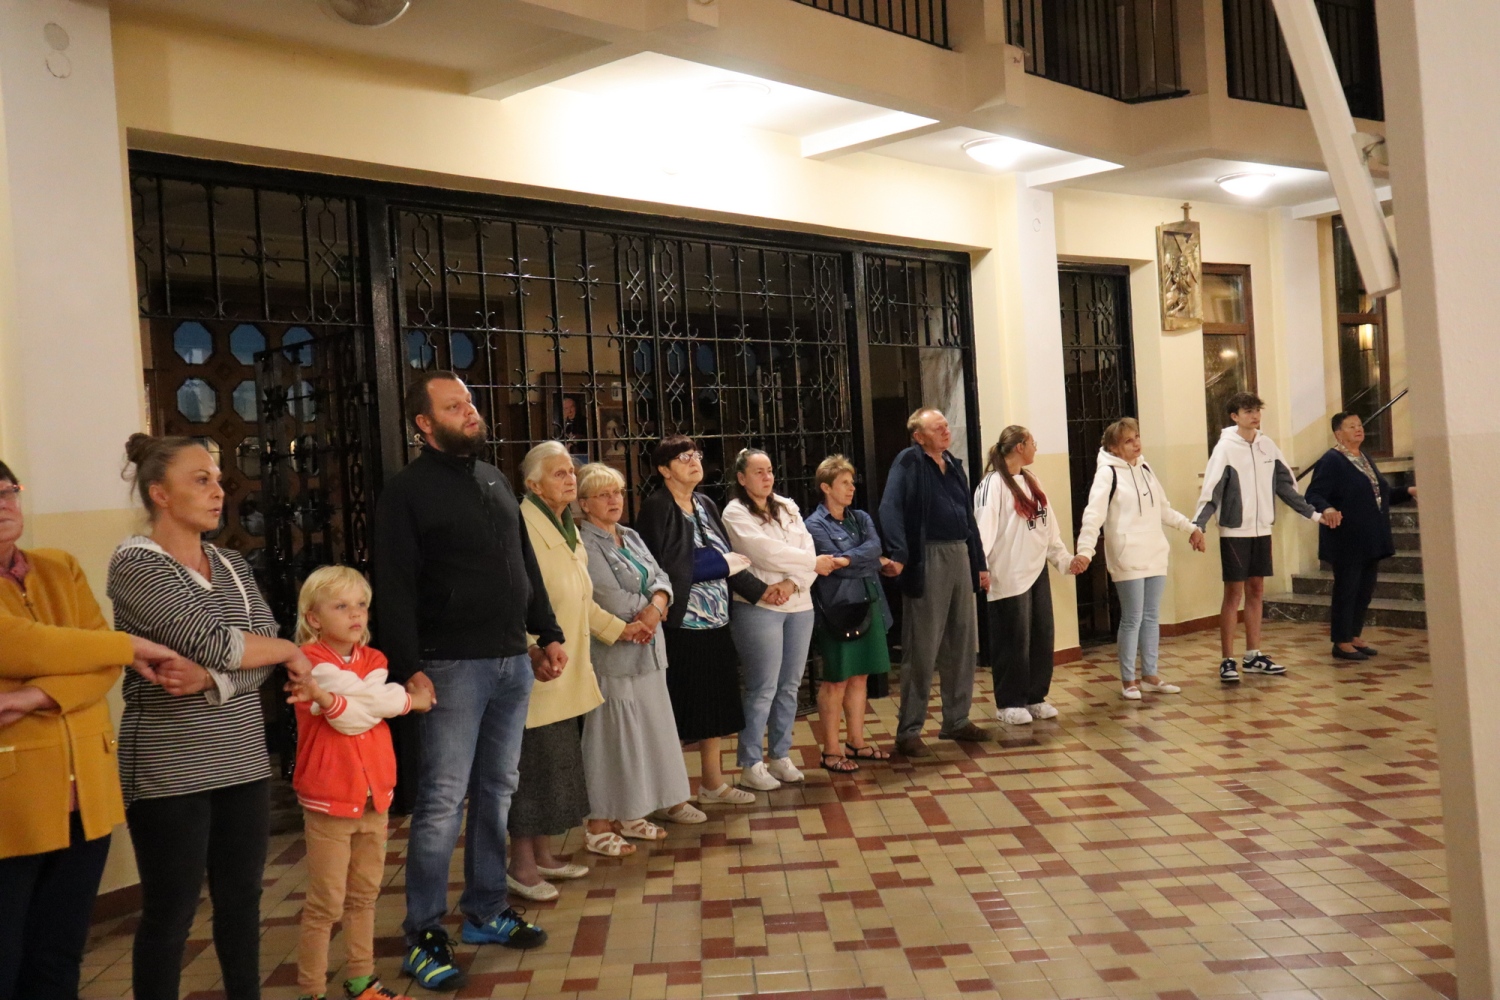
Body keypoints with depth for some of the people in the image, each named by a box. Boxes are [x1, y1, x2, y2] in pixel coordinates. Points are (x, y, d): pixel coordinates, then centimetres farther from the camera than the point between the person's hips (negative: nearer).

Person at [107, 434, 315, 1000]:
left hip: (242, 759, 6)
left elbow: (262, 656, 0)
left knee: (242, 897, 13)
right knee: (171, 912, 5)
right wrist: (290, 651, -5)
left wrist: (212, 682, -19)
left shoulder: (232, 565, 10)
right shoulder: (135, 564, -10)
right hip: (170, 768, -6)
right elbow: (216, 644, -20)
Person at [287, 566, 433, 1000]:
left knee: (364, 896, 16)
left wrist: (327, 697, -25)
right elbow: (352, 718, -20)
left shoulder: (374, 660, 8)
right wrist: (408, 699, -13)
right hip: (329, 801, -6)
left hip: (374, 798, 6)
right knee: (325, 905, 0)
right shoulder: (309, 662, -11)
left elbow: (360, 713, -10)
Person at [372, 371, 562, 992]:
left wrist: (549, 634, 14)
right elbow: (395, 590, -12)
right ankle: (423, 936, 8)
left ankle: (486, 912, 25)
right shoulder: (408, 491, -6)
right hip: (453, 665, -7)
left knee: (496, 791, 13)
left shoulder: (494, 479, 15)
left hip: (512, 661, 7)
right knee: (442, 801, -3)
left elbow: (527, 565, 19)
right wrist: (408, 668, -18)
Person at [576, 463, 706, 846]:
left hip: (648, 647, 8)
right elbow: (613, 599, -20)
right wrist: (647, 609, -5)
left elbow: (660, 577, 7)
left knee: (656, 723, 15)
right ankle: (609, 814, 10)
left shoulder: (631, 538, 14)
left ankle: (663, 798, 28)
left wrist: (656, 606, -14)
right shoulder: (585, 546, -13)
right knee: (618, 731, -1)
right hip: (613, 652, -8)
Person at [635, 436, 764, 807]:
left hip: (714, 622, 7)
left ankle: (712, 781, 27)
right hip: (680, 623, -7)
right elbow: (665, 567, -20)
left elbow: (728, 556, 14)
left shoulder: (705, 505, 12)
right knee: (680, 707, 1)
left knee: (715, 703, 14)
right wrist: (722, 563, -14)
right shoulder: (657, 508, -11)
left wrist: (761, 590, 10)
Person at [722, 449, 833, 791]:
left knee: (790, 686, 11)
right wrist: (814, 563, -9)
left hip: (799, 606, 6)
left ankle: (781, 756, 23)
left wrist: (793, 583, -14)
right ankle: (750, 765, 7)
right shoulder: (735, 513, -4)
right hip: (760, 609, -6)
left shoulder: (787, 507, 14)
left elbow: (808, 548, 4)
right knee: (763, 688, -4)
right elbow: (767, 552, -15)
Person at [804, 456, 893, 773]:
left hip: (867, 605, 6)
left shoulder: (861, 518, 13)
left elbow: (874, 546, -7)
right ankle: (831, 751, 8)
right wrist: (876, 563, -8)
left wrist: (848, 559, -21)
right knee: (836, 682, 0)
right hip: (837, 608, -6)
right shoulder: (815, 525, -6)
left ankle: (857, 742, 24)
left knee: (859, 677, 13)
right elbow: (836, 564, -16)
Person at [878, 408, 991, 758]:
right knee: (922, 650, -3)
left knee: (963, 645, 13)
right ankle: (908, 731, 6)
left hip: (959, 556, 8)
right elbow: (891, 509, -20)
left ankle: (957, 720, 26)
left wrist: (980, 564, 18)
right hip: (927, 560, -7)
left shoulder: (954, 466, 16)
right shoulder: (908, 462, -8)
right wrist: (898, 554, -31)